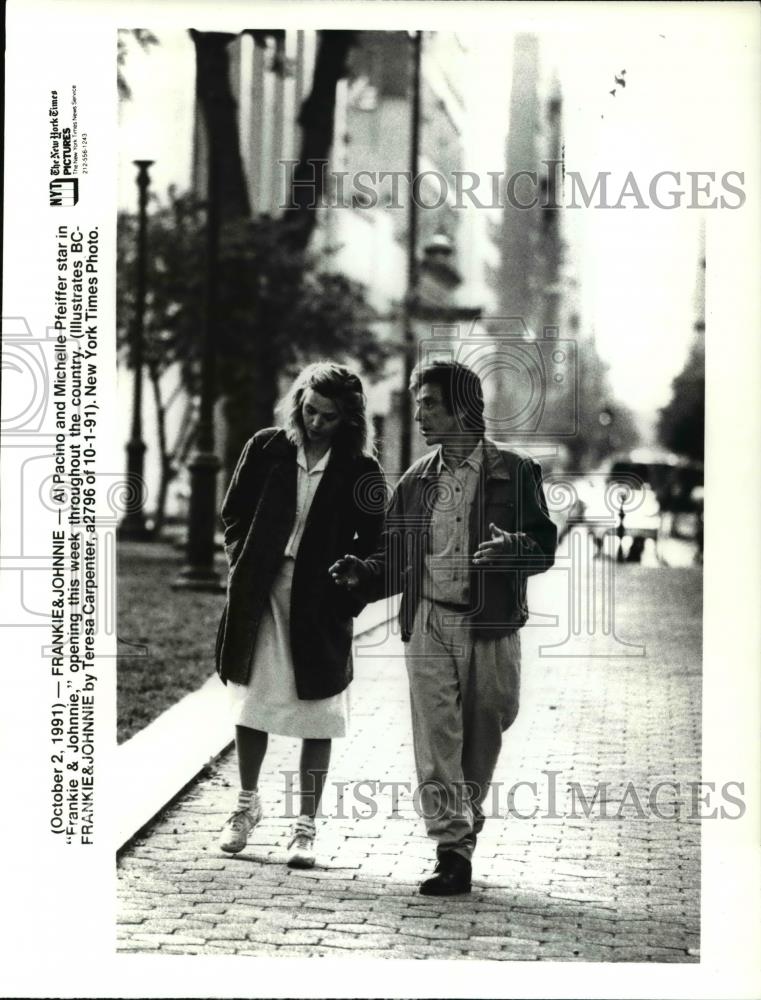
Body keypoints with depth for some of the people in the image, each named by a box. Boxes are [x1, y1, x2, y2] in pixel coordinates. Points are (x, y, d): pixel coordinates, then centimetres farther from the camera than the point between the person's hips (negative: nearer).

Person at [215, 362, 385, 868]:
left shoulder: (360, 471, -3)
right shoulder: (266, 450, 2)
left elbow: (373, 543, 2)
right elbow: (234, 512, 11)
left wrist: (344, 596, -7)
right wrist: (244, 564, 0)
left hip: (320, 604, -2)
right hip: (259, 593, 2)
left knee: (317, 717, 2)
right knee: (252, 702, 10)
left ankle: (306, 826, 10)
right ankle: (247, 803, 29)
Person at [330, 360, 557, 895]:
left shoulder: (515, 472, 1)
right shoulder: (416, 481, 12)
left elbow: (544, 547, -3)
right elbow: (396, 557, 14)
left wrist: (510, 549, -24)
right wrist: (363, 574, -6)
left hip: (490, 626, -2)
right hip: (429, 624, 2)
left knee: (482, 735, 9)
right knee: (436, 739, -6)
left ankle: (466, 822, 32)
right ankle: (453, 849, -6)